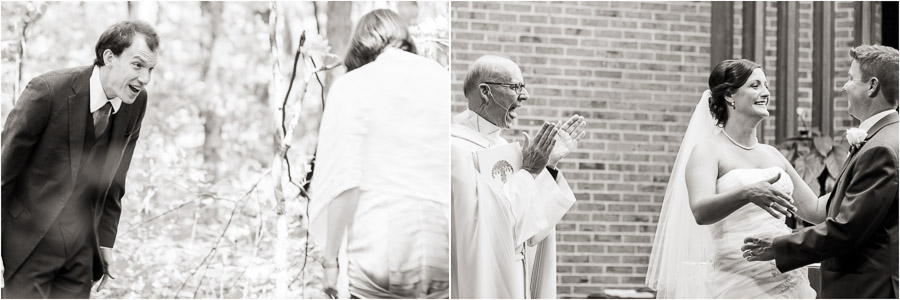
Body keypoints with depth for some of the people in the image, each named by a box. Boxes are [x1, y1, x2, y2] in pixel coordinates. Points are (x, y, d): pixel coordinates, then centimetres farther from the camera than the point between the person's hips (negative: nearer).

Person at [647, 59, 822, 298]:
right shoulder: (708, 151, -3)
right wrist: (747, 193, -36)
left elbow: (815, 210, 20)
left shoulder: (772, 154, 16)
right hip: (740, 280, -6)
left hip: (789, 278, 6)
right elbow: (700, 211, -21)